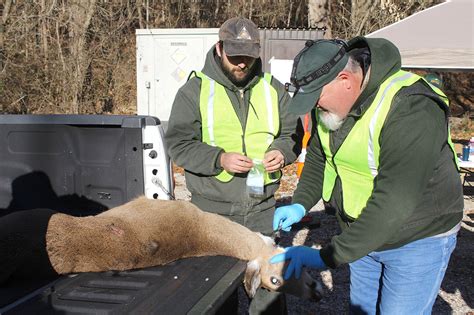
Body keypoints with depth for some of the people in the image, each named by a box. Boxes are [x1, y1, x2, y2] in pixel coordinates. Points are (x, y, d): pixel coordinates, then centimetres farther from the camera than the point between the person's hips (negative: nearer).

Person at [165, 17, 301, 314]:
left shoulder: (272, 88, 5)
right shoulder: (196, 89, -4)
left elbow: (292, 133, 12)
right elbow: (178, 144, -7)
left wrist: (282, 152, -11)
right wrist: (219, 159, -21)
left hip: (262, 207, 3)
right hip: (213, 209, -2)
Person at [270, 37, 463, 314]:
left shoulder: (410, 110, -32)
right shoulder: (330, 103, -6)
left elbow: (393, 203, -35)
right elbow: (317, 157, 10)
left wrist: (327, 257, -33)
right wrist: (300, 204, -8)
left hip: (417, 239, -7)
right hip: (366, 235, 7)